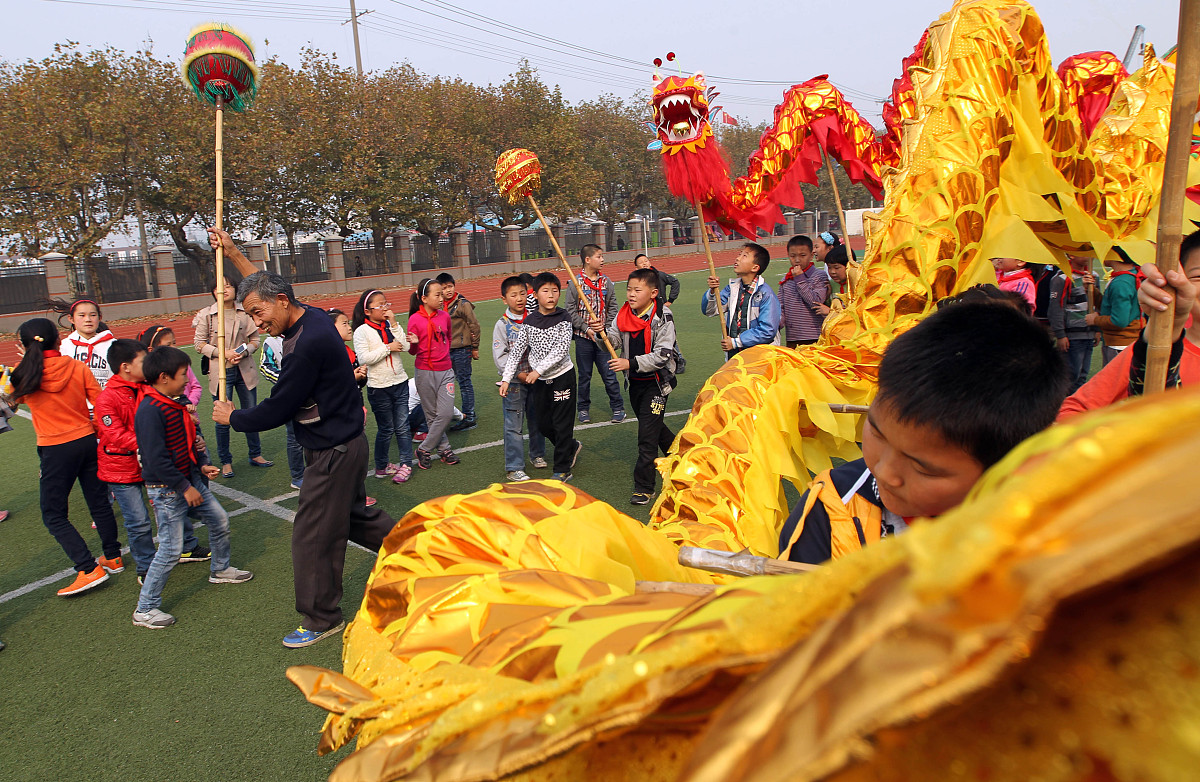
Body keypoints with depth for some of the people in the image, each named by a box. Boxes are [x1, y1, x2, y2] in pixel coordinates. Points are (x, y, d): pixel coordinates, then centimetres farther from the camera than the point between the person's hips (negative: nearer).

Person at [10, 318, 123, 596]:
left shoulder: (25, 375, -11)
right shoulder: (78, 367, -7)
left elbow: (15, 400, 11)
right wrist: (99, 433, 12)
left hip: (55, 450, -3)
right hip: (87, 441, 3)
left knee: (54, 515, 8)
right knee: (99, 503, 17)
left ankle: (89, 569, -1)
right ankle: (112, 558, 28)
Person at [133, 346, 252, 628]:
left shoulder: (174, 403, 7)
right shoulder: (150, 411, -23)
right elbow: (156, 459, -25)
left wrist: (202, 465, 8)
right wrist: (184, 488, -20)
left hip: (190, 480, 9)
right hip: (167, 489, -9)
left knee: (220, 520, 17)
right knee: (171, 550, -4)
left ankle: (220, 569, 41)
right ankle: (145, 610, 10)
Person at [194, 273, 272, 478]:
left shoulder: (244, 313, 0)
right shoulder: (206, 315, -5)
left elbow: (255, 339, 6)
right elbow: (199, 343, -2)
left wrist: (244, 352, -14)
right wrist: (223, 353, -14)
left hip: (245, 369, 2)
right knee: (223, 419, 3)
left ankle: (255, 455, 28)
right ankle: (226, 462, 18)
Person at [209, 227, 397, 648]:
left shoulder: (308, 344, -27)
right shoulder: (312, 318, 3)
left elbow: (276, 410, -21)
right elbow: (267, 287, 26)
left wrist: (232, 417, -3)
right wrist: (233, 254, 25)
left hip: (334, 452, -10)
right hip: (342, 444, 10)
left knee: (313, 536, 3)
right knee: (355, 516, 24)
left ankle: (321, 620, 19)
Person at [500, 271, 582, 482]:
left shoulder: (563, 318, -11)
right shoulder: (530, 320, 0)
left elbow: (561, 350, -20)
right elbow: (517, 350, 0)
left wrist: (538, 370, -25)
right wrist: (506, 378, -7)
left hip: (562, 376, -4)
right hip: (539, 380, 5)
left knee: (562, 424, 2)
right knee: (544, 423, 13)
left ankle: (562, 470, 14)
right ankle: (572, 447, 38)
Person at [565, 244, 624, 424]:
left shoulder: (606, 282, 4)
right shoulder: (575, 283, -5)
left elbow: (612, 307, 6)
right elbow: (571, 311, -5)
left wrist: (605, 326, -8)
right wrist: (586, 328, -12)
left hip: (602, 335, 2)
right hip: (583, 336, -1)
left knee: (608, 373, 3)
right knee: (584, 374, 9)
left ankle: (618, 407, 15)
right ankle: (584, 408, 23)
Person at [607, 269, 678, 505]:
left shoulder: (662, 320, -16)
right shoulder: (623, 315, 2)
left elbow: (662, 356, -21)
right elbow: (614, 340, -1)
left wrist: (630, 363, -27)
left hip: (656, 383, -7)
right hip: (634, 382, 7)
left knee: (647, 435, -8)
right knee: (655, 426, 22)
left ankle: (643, 487, 1)